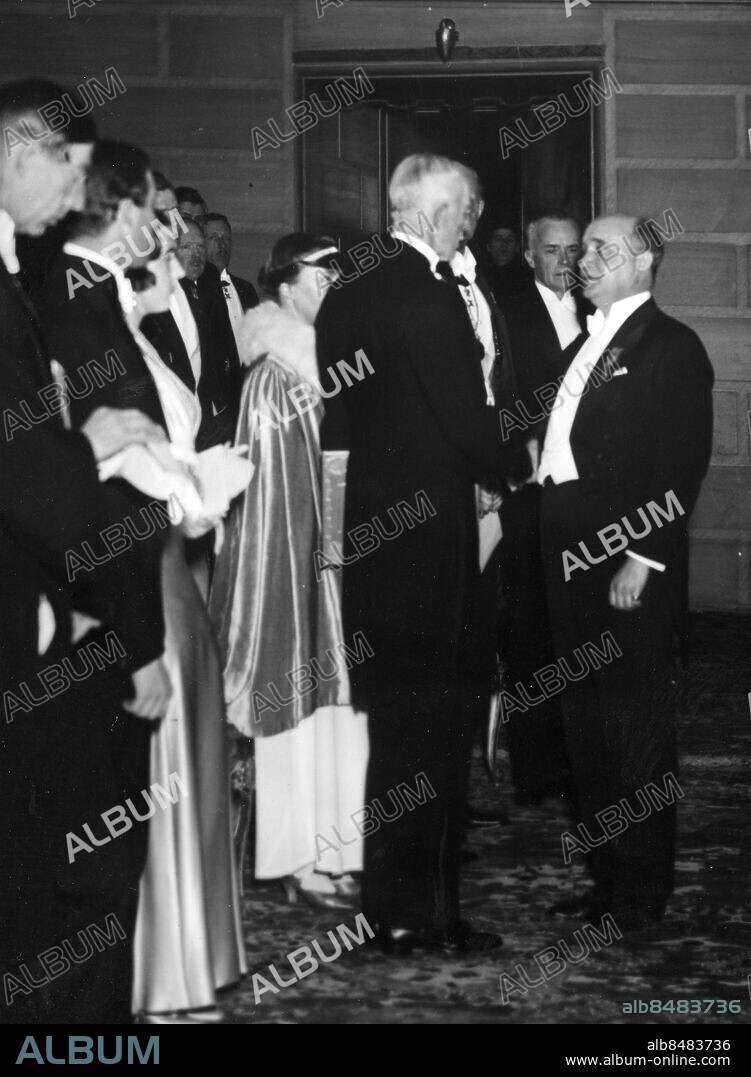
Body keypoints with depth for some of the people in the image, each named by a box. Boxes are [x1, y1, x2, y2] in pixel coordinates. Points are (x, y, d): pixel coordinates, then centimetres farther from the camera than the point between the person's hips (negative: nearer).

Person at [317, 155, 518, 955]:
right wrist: (507, 462, 2)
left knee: (397, 716, 15)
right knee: (429, 720, 0)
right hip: (430, 529, -8)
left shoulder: (347, 298, 8)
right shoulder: (432, 297, -16)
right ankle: (413, 912, 7)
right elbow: (468, 421, -16)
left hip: (370, 525, 8)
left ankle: (393, 902, 25)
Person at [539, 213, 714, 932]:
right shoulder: (585, 345, 18)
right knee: (586, 722, 14)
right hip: (572, 554, 9)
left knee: (635, 724, -1)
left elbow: (682, 466, -14)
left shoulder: (670, 346, -7)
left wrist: (644, 559, -20)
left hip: (628, 563, -8)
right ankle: (606, 875, 26)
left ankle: (642, 893, 9)